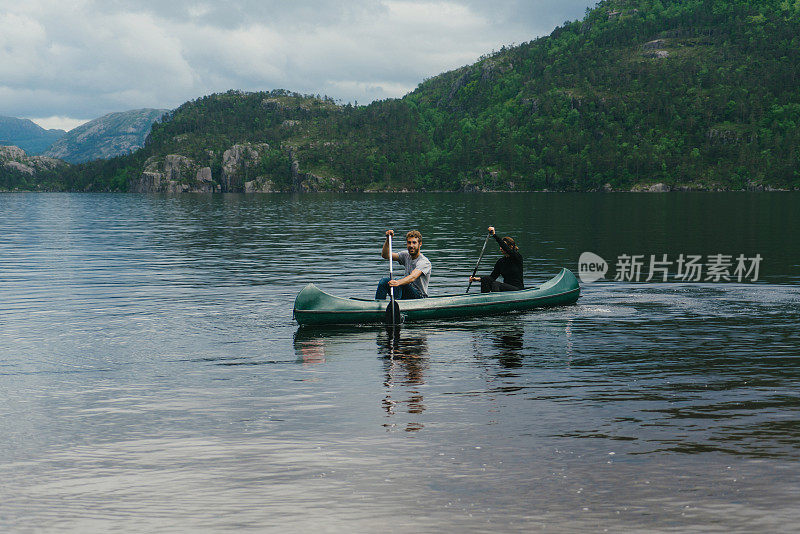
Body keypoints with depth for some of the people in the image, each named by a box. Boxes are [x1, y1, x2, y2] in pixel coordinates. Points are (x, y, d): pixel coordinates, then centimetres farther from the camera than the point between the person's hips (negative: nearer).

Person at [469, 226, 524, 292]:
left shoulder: (518, 257, -7)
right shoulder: (500, 262, 10)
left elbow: (506, 248, -25)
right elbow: (492, 277, 6)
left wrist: (494, 235, -28)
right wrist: (479, 279, -10)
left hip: (518, 290, -6)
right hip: (506, 287, 6)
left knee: (496, 284, -32)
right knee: (486, 280, -17)